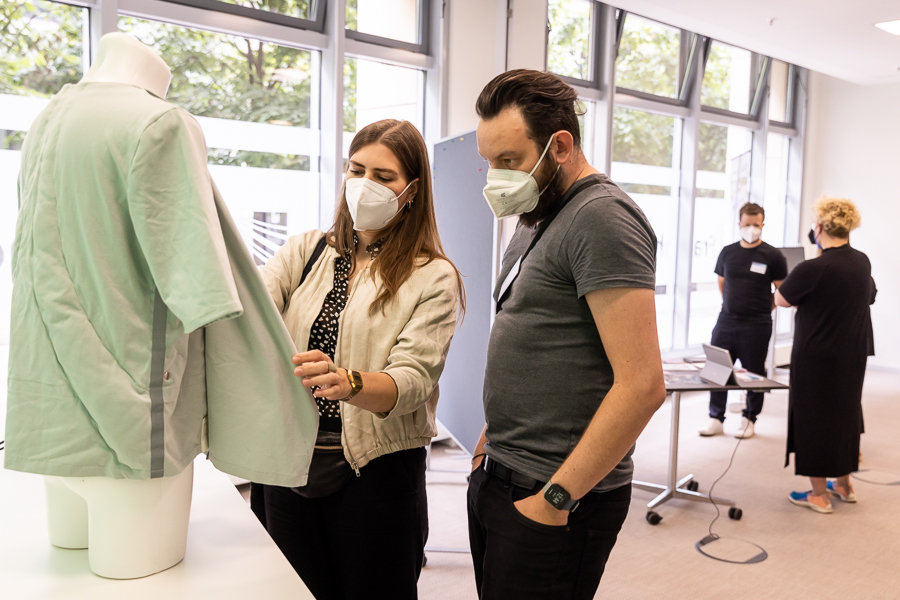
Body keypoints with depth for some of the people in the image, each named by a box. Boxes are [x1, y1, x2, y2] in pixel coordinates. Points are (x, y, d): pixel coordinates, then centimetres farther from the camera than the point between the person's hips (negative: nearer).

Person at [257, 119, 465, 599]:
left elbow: (412, 380, -17)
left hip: (376, 471, -3)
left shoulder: (433, 278, -5)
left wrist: (346, 382, -38)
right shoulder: (306, 251, 7)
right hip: (289, 461, 4)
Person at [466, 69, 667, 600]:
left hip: (555, 498, -9)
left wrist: (557, 497, -20)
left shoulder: (600, 217, -16)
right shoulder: (539, 217, 13)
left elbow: (642, 385, -23)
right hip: (500, 477, 9)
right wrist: (496, 435, 11)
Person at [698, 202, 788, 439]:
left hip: (756, 326, -3)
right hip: (726, 321, 3)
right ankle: (716, 419, 14)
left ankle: (749, 420, 20)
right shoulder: (727, 252, 6)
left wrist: (763, 309, 1)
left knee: (754, 373, 6)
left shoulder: (773, 256, -4)